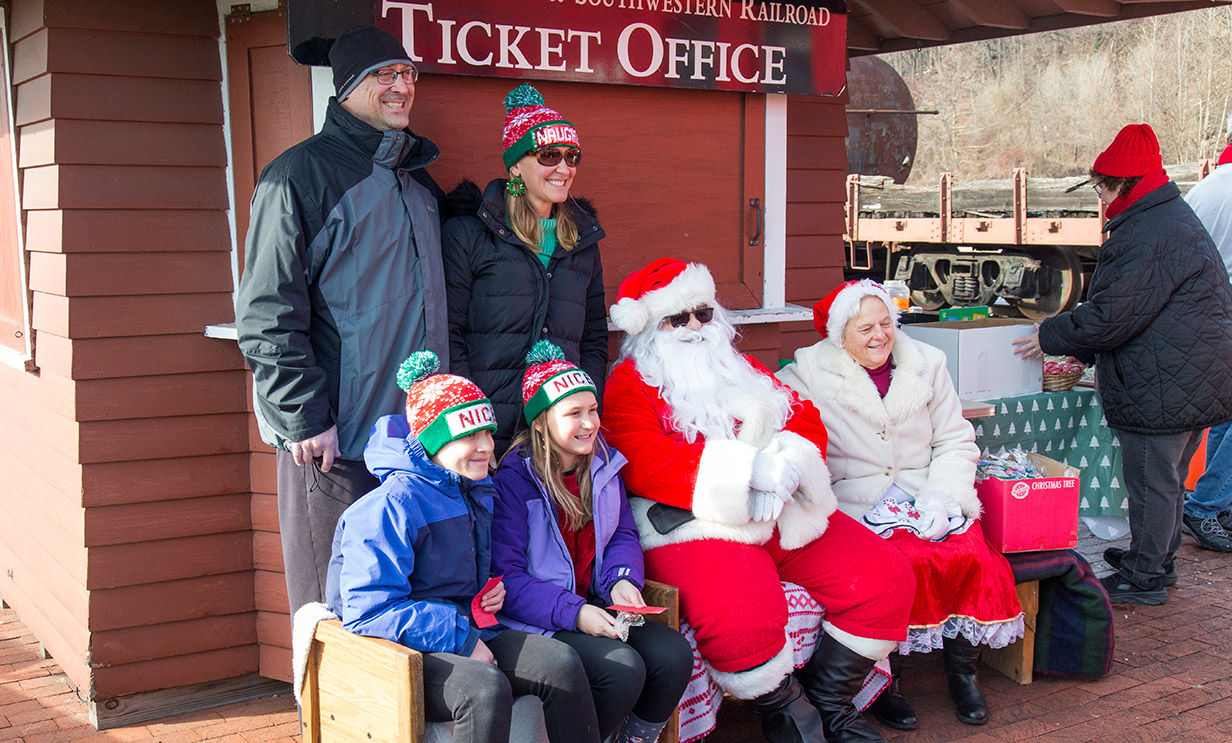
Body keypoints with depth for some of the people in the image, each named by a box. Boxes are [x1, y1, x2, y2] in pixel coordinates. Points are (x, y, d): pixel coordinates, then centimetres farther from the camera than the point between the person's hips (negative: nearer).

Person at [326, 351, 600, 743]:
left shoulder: (476, 492, 13)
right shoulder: (390, 506, -16)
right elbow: (369, 612, -22)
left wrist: (490, 592, 8)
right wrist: (460, 640, -22)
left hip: (466, 632, 8)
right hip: (397, 651, -8)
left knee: (561, 662, -15)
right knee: (486, 688, -35)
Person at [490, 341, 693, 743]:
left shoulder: (603, 463, 7)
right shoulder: (514, 480, -13)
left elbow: (623, 534, 16)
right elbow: (506, 577, -16)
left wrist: (622, 581, -6)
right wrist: (574, 613, -25)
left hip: (595, 607, 7)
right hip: (535, 620, -6)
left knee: (674, 655, -14)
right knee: (623, 668, -27)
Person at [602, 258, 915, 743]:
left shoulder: (741, 370, 24)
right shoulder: (629, 384, 3)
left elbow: (806, 421, 15)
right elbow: (645, 464, -14)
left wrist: (786, 467, -11)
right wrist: (752, 468, -21)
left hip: (787, 517, 7)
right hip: (694, 527, -6)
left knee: (887, 579, -5)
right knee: (740, 613, -34)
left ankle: (829, 702, 12)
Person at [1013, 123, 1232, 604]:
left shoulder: (1147, 236, -20)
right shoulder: (1175, 217, 17)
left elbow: (1112, 317, -21)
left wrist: (1051, 337, -8)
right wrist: (1084, 352, 20)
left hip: (1163, 384, -11)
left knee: (1151, 481, -1)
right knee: (1168, 478, 20)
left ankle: (1143, 578, 9)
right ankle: (1158, 559, 34)